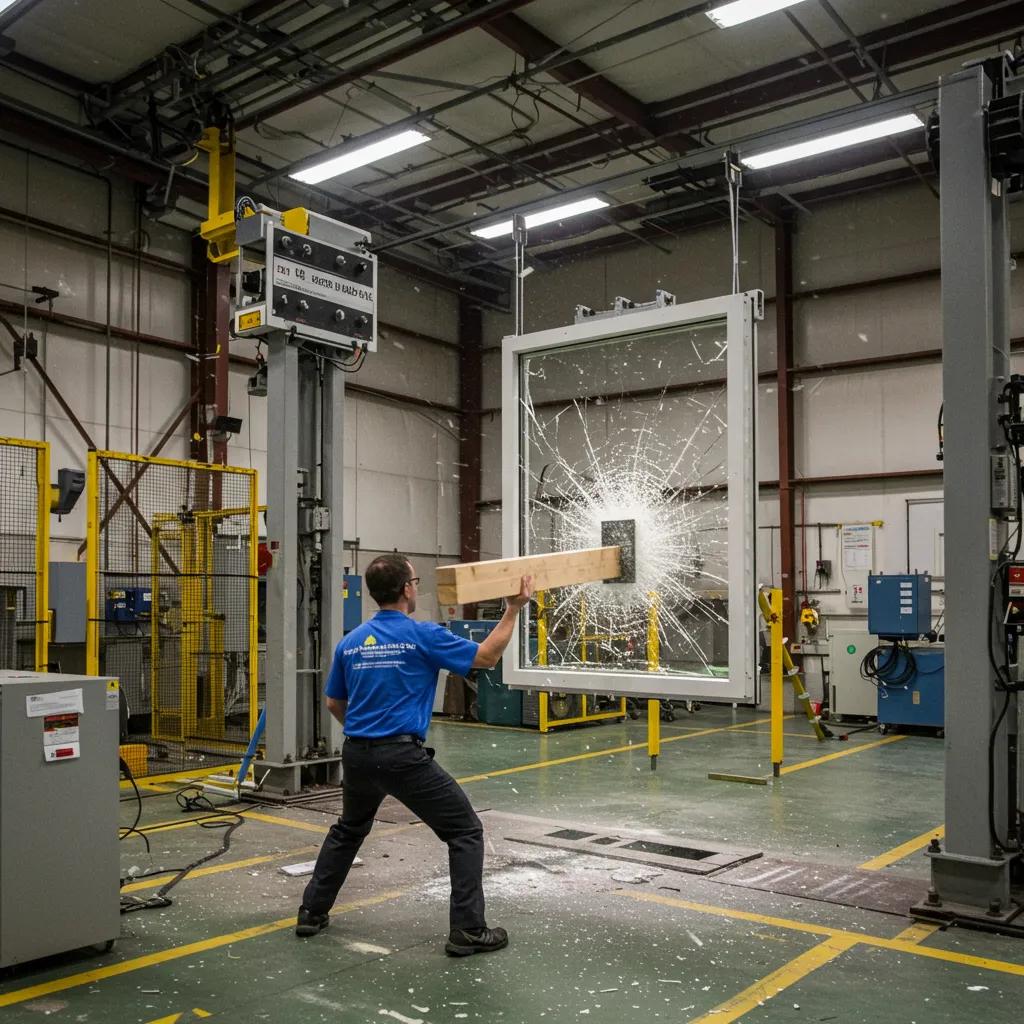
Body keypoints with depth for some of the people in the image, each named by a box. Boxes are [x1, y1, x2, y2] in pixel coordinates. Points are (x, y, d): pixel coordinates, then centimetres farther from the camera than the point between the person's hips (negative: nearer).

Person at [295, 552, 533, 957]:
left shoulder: (350, 642, 7)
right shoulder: (422, 635, -10)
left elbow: (334, 704, 17)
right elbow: (487, 656, -3)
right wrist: (514, 608, 4)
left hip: (357, 755, 6)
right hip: (403, 755, -6)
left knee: (348, 830, 30)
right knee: (465, 831, 5)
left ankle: (312, 912, 33)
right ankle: (467, 931, 2)